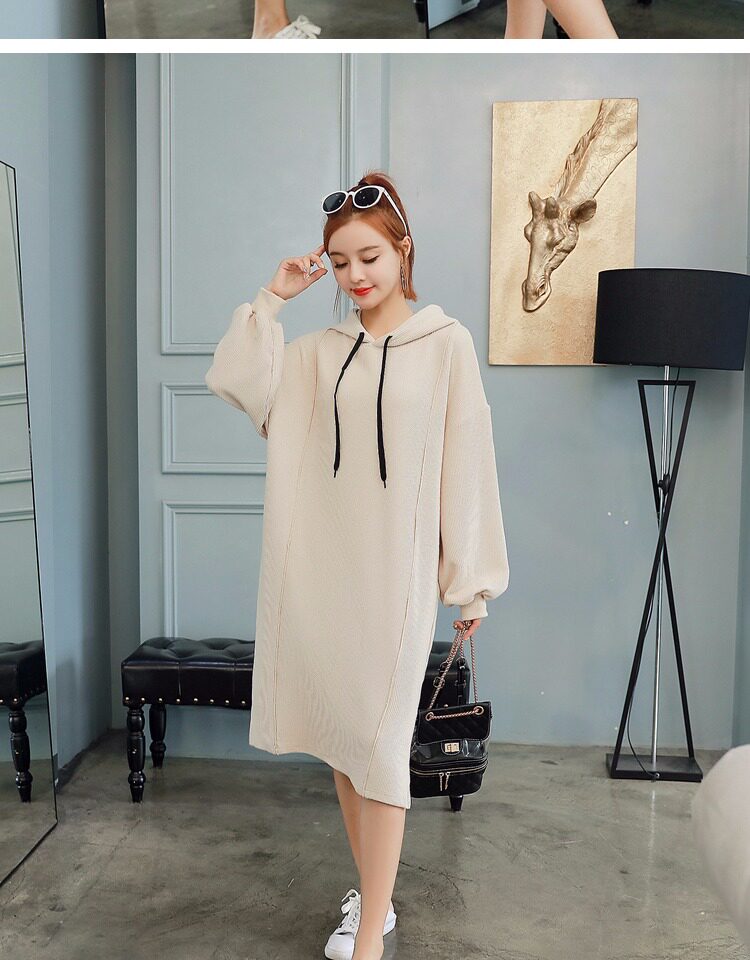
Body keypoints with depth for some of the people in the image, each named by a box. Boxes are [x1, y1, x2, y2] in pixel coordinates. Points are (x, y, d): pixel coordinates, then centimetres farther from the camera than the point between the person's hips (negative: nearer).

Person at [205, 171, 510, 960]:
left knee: (378, 745, -1)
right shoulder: (318, 351, 9)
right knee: (339, 737, 13)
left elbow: (466, 466, -4)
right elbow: (232, 378, -1)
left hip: (395, 571, -4)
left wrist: (472, 580, -3)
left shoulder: (445, 343, -3)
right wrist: (273, 298, -3)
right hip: (319, 567, 5)